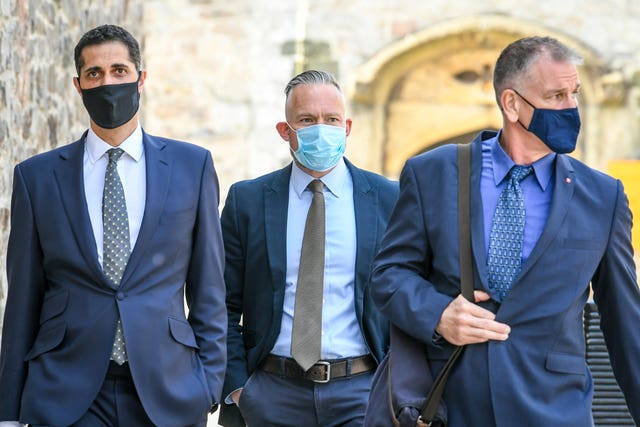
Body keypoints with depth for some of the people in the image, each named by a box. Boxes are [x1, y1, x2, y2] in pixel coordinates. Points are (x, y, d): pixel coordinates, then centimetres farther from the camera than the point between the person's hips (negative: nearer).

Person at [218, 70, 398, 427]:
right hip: (273, 391, 1)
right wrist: (235, 387, -2)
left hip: (362, 389, 0)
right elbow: (223, 306, 6)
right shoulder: (246, 201, 5)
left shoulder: (390, 199, 4)